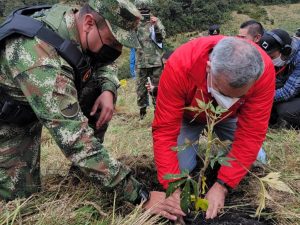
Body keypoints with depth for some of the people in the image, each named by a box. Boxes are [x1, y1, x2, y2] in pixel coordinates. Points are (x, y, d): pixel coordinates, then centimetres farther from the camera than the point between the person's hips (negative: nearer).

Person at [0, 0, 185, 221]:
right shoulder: (42, 61, -40)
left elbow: (105, 63, 1)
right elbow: (76, 140, -44)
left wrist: (108, 90, -22)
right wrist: (141, 196, -42)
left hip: (51, 98, 6)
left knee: (101, 85, -12)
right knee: (21, 194, -13)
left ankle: (90, 165, 1)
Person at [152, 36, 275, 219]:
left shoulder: (263, 70, -36)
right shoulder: (179, 66, -41)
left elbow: (251, 133, -31)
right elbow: (165, 130, -36)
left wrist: (222, 185, -35)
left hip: (228, 116, 2)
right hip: (188, 114, -1)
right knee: (181, 167, -16)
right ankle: (194, 147, 17)